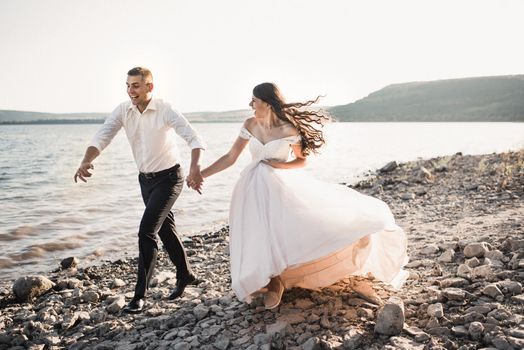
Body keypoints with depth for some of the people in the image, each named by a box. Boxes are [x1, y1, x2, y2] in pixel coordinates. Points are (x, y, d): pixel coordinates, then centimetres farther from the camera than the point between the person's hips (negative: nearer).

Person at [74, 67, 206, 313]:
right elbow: (102, 137, -16)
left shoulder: (165, 111, -20)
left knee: (146, 231, -14)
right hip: (145, 179, 6)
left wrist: (195, 167, -46)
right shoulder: (122, 111, -6)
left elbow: (194, 139, -27)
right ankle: (185, 274, 36)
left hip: (168, 178, -6)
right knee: (165, 229, 17)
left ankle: (140, 293, -3)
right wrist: (86, 161, -36)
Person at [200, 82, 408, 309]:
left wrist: (280, 165, -17)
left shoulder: (288, 129, -12)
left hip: (281, 187, -3)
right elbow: (230, 157, 4)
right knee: (260, 239, 1)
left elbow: (302, 161, 0)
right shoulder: (250, 125, -1)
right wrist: (201, 174, 1)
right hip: (254, 189, 3)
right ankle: (273, 281, 27)